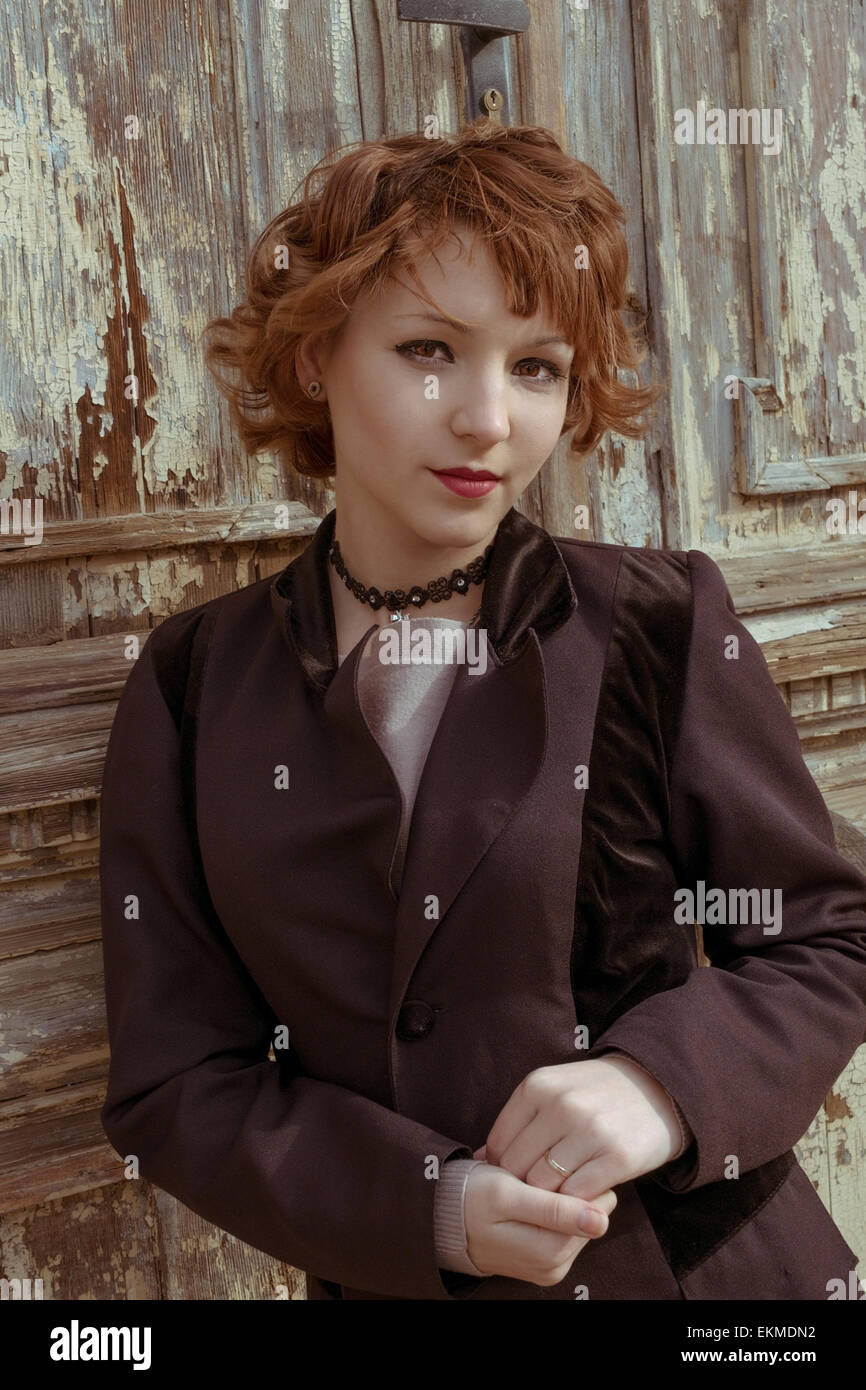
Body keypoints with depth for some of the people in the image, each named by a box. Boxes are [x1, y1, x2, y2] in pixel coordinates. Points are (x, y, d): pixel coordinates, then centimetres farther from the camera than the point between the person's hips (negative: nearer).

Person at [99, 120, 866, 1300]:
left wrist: (664, 1081, -22)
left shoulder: (666, 626, -10)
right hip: (389, 1276, 1)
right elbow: (173, 1081, -6)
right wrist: (430, 1209, -20)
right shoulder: (194, 685, -7)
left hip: (707, 1260, 0)